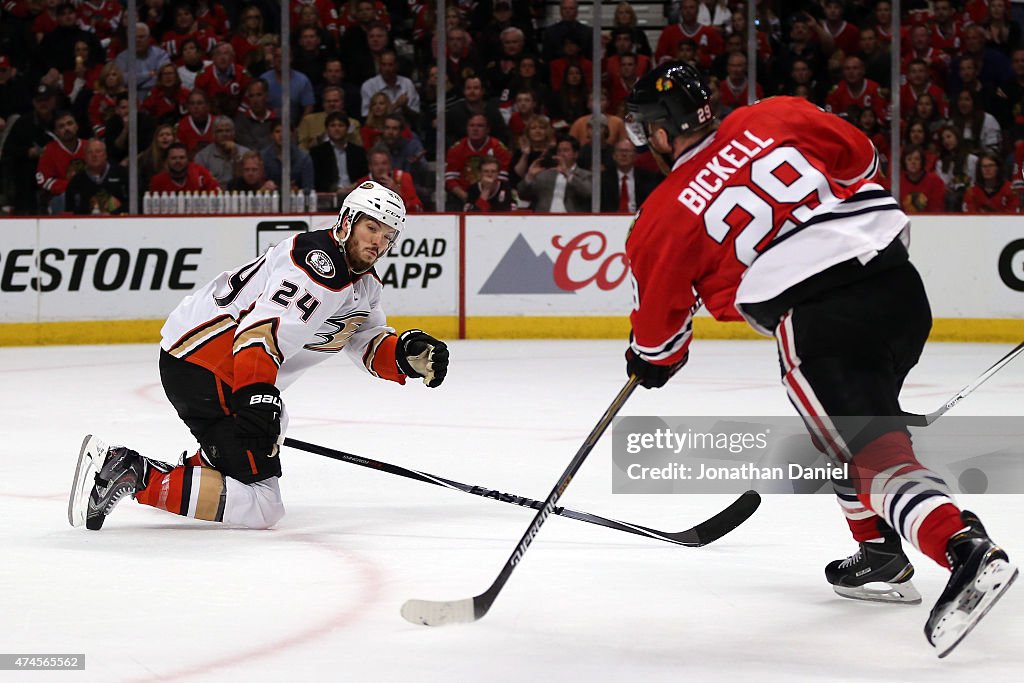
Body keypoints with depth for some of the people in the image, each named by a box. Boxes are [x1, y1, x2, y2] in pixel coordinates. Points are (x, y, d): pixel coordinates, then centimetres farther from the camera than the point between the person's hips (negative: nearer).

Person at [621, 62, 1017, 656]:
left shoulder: (666, 216, 7)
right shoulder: (774, 118, 13)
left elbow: (661, 317, 18)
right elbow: (860, 157, 20)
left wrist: (653, 360, 39)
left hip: (817, 321, -6)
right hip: (900, 283, 6)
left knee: (872, 450, -11)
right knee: (843, 425, 28)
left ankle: (966, 549, -33)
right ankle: (881, 553, 30)